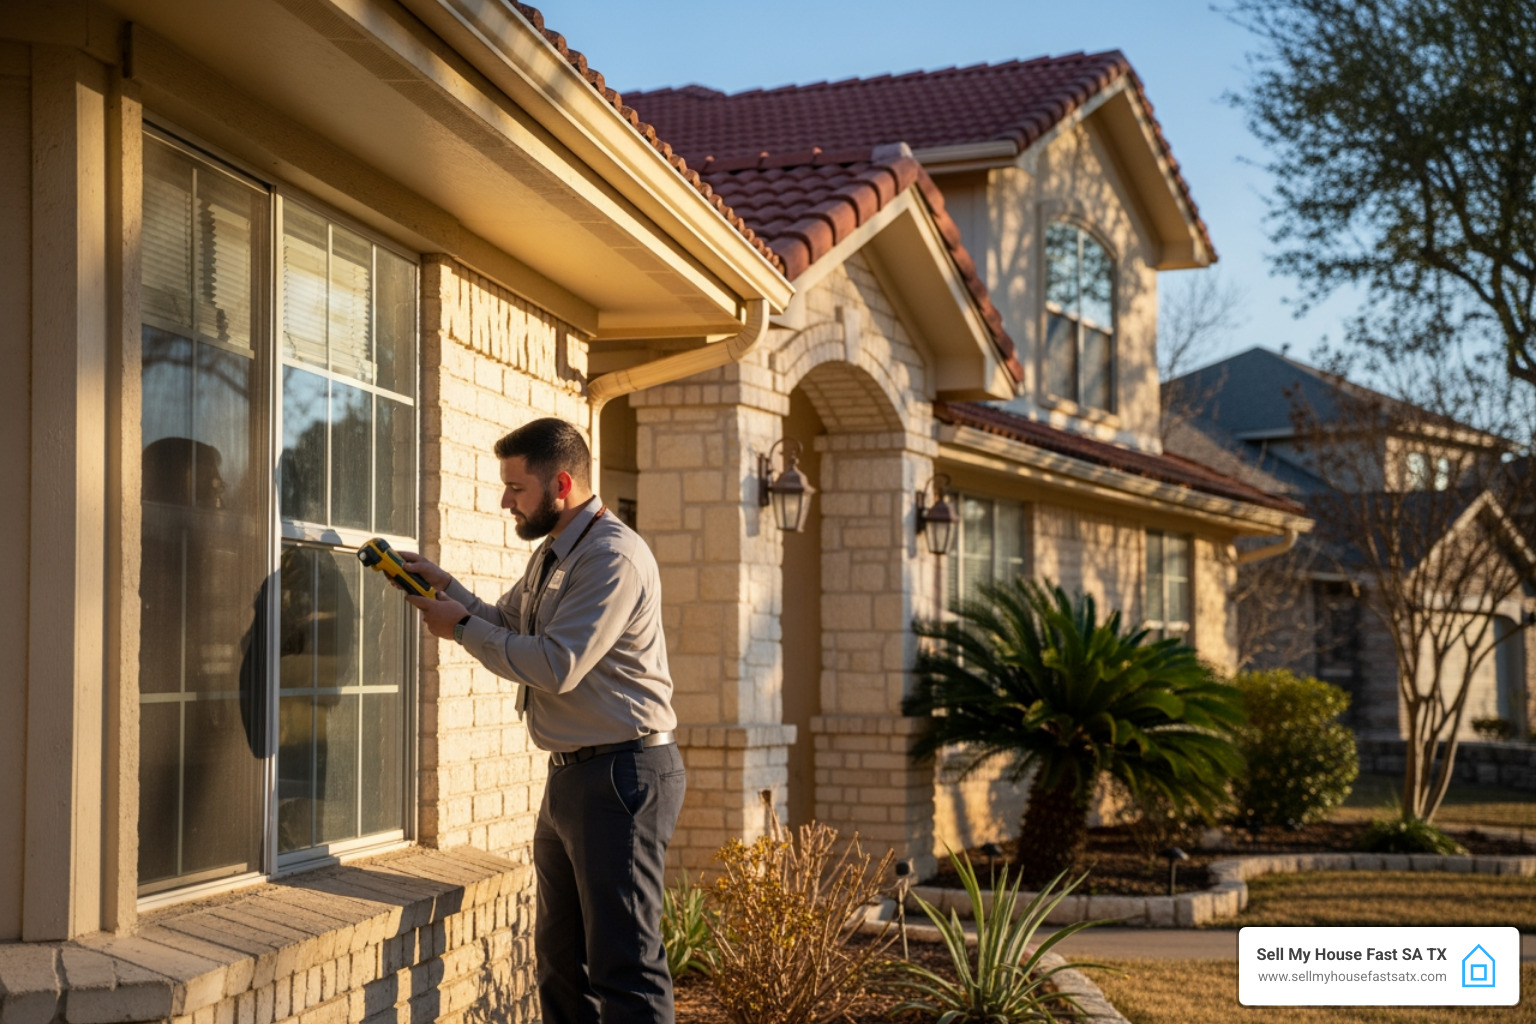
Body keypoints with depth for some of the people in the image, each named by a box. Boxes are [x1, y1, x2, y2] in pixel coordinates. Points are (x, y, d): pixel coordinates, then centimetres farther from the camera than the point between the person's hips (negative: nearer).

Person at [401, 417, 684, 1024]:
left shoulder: (612, 558, -17)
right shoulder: (551, 555, 17)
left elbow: (555, 665, -23)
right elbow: (507, 625, 25)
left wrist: (461, 628, -13)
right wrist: (445, 587, 10)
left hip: (623, 775, -11)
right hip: (570, 773, 11)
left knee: (624, 964, -9)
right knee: (561, 956, 16)